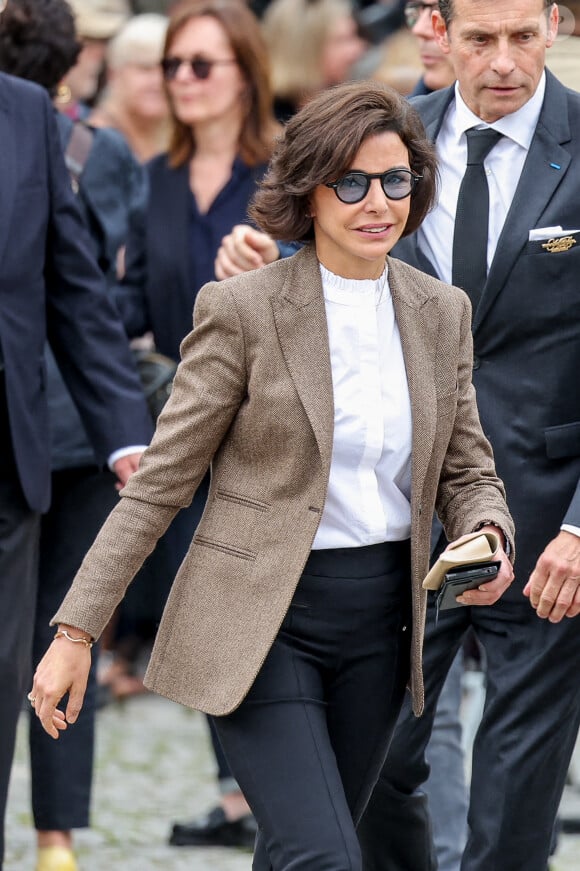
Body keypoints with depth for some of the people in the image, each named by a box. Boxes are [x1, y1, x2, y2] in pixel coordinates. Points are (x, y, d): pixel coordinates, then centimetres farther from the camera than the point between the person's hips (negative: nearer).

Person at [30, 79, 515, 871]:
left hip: (379, 625, 5)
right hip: (260, 622, -5)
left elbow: (466, 468, 14)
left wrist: (488, 538, -10)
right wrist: (76, 631, -9)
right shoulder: (242, 310, -8)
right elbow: (160, 481, -6)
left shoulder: (441, 312, 7)